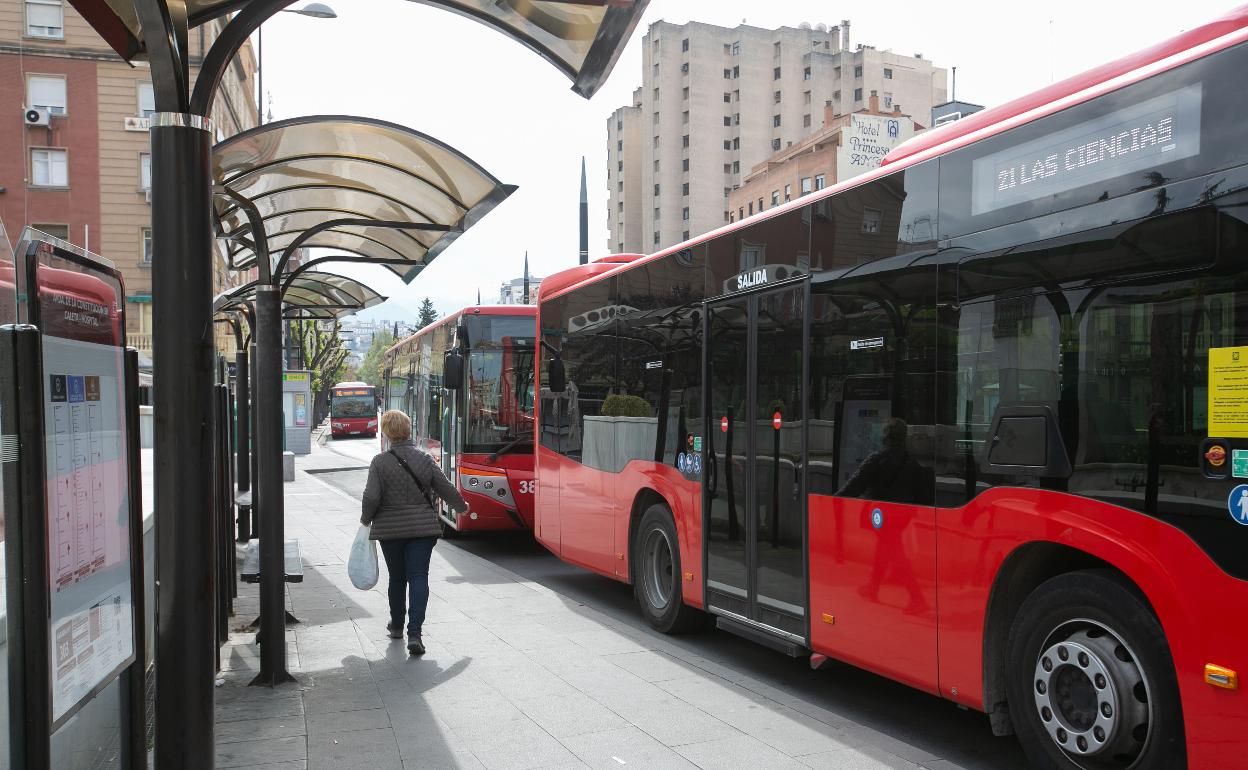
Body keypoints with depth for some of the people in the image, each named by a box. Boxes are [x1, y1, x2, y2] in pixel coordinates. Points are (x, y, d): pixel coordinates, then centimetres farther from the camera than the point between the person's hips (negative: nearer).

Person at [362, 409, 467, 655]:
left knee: (397, 578, 16)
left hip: (390, 530, 0)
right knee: (418, 577, -1)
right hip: (423, 528, 0)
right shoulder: (425, 460, -2)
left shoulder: (380, 462, -9)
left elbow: (371, 497, -13)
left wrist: (366, 519, 6)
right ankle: (414, 633, -13)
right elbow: (446, 489, 2)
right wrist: (462, 506, 21)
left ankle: (397, 626, 34)